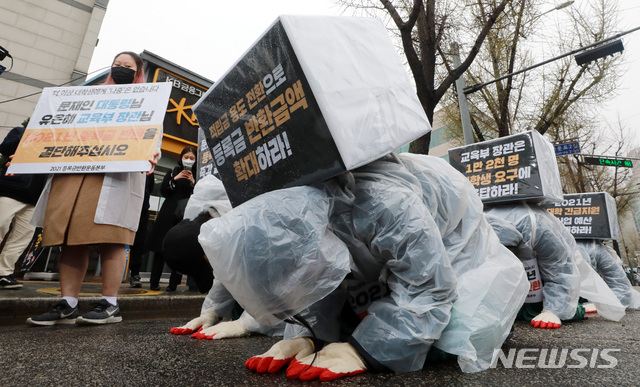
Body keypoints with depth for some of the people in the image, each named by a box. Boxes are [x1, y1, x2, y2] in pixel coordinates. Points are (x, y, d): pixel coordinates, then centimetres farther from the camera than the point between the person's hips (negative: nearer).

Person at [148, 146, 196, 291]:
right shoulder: (172, 172, 17)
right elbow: (163, 191, 5)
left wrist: (193, 183, -11)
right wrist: (175, 179, -6)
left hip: (186, 216, -1)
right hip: (169, 213, 2)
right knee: (161, 248, 0)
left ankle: (173, 284, 2)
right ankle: (154, 283, 7)